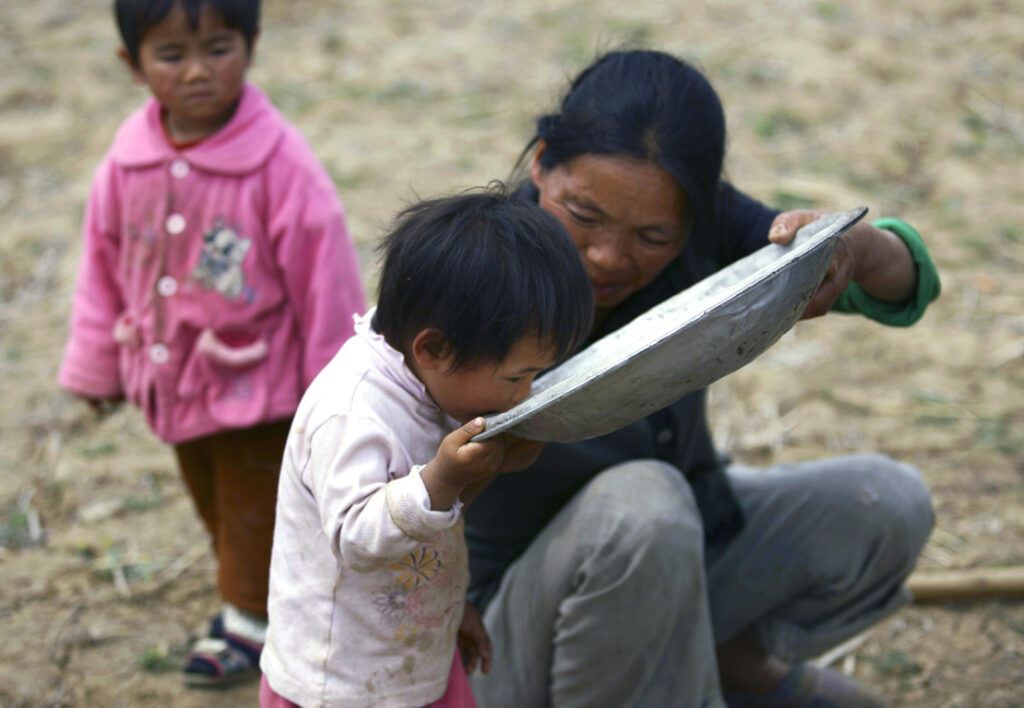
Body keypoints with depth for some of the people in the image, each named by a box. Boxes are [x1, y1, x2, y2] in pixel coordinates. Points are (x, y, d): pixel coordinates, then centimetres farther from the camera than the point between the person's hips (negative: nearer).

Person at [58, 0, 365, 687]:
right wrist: (96, 362, 12)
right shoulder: (131, 155, -11)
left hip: (256, 380, -5)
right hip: (171, 375, 5)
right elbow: (105, 261, 4)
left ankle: (252, 619, 35)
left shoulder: (281, 161, -25)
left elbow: (324, 271, -16)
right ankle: (248, 596, 45)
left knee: (254, 504, 14)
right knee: (212, 499, 23)